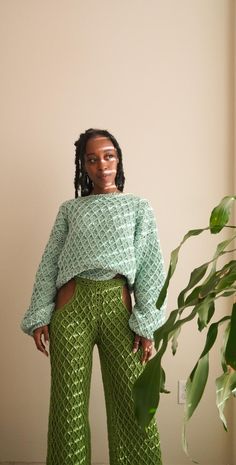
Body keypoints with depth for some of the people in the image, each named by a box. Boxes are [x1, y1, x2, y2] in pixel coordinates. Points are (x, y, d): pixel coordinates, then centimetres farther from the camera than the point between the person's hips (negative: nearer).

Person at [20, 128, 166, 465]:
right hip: (71, 307, 1)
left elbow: (151, 266, 2)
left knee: (132, 401, 0)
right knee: (68, 402, 5)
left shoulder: (139, 206, 10)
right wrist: (40, 317, 0)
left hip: (117, 306, -1)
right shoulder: (69, 209, 13)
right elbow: (49, 264, 9)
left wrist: (147, 323, -7)